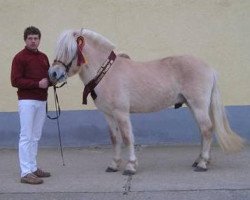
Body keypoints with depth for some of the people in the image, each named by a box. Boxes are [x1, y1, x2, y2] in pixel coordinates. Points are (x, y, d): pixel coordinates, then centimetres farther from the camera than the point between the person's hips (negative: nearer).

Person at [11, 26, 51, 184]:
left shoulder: (44, 57, 15)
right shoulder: (20, 57, -6)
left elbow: (48, 76, 23)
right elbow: (15, 81, -13)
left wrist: (50, 81, -1)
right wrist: (37, 84, -20)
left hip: (42, 101, 7)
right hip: (27, 101, -7)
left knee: (36, 137, 11)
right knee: (26, 137, -7)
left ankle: (33, 167, 20)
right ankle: (26, 173, -7)